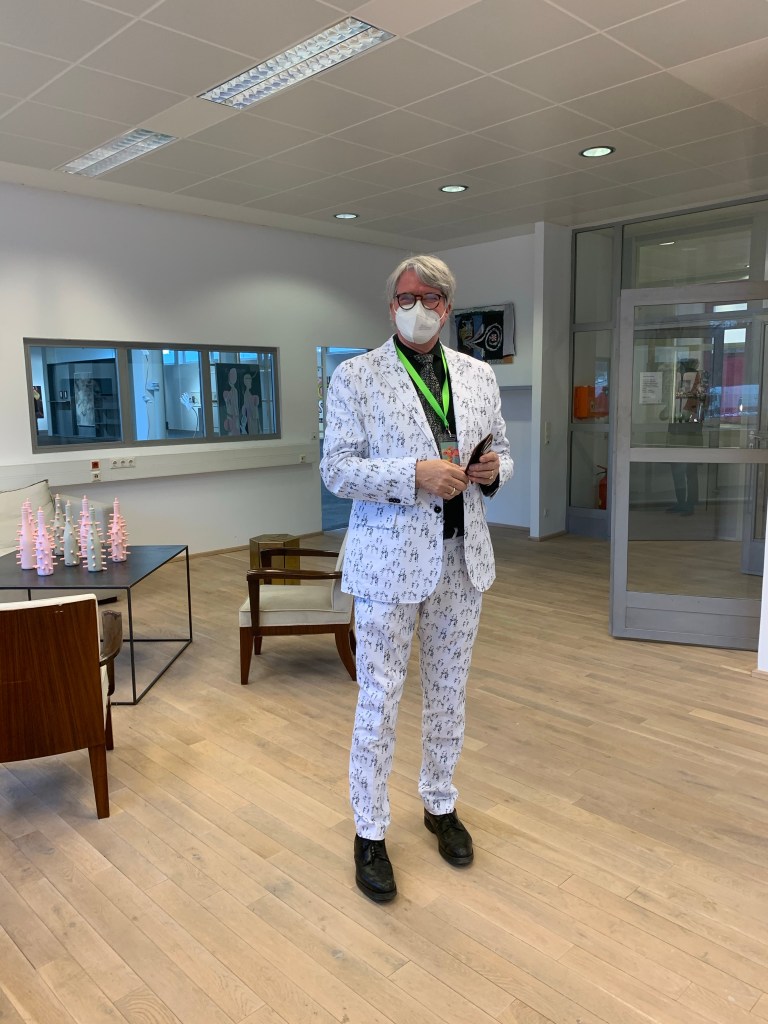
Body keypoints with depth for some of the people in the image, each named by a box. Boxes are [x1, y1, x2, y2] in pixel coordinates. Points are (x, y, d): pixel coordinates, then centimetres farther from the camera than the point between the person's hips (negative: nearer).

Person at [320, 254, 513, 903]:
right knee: (380, 700, 5)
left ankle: (441, 805, 38)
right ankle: (370, 832, 23)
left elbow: (501, 450, 16)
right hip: (391, 558, -4)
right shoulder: (356, 376, -4)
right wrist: (416, 474, -23)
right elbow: (336, 470, -10)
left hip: (461, 556, 5)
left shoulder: (479, 375, 9)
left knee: (449, 690, 17)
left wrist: (493, 471, -8)